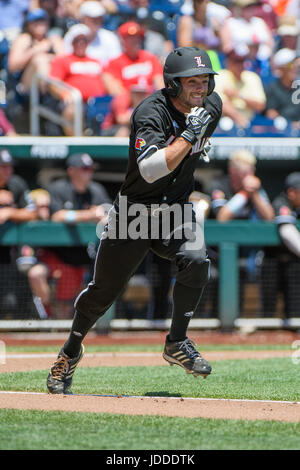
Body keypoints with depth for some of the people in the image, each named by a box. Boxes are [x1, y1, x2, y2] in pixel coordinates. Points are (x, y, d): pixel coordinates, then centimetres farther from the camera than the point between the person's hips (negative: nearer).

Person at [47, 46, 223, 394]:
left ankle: (177, 343, -11)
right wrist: (189, 135, -38)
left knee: (195, 260, -27)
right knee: (104, 289, 4)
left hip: (175, 211, 4)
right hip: (134, 210, -4)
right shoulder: (150, 113, -23)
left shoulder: (212, 105, -3)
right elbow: (151, 169, -37)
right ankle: (71, 350, 30)